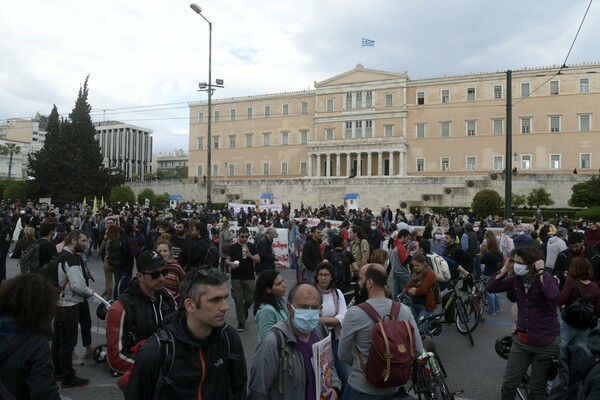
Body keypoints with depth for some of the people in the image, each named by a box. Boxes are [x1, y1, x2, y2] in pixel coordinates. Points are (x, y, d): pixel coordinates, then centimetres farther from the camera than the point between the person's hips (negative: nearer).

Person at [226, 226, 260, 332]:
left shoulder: (252, 246, 1)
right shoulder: (233, 247, 2)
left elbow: (258, 259, -4)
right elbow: (227, 260, 6)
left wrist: (250, 255, -22)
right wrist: (230, 263, -16)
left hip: (249, 277, 0)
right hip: (236, 278, 0)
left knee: (250, 298, 1)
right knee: (238, 300, 3)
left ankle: (245, 309, 35)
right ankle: (241, 322, 15)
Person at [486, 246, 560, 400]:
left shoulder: (546, 278, -14)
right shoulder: (517, 279, 0)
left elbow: (554, 296, -36)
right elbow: (490, 288, -2)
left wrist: (541, 272, -29)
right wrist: (505, 268, -9)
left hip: (545, 343, -4)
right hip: (521, 341, 4)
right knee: (508, 384, 8)